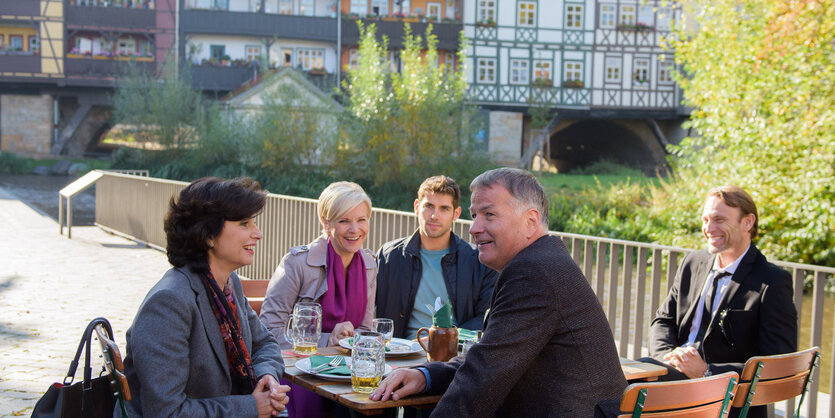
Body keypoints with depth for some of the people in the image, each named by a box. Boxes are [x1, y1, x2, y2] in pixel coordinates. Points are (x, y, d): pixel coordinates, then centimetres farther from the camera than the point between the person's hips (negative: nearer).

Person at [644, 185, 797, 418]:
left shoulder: (773, 283, -8)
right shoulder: (693, 264, 13)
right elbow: (663, 320, 15)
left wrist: (707, 372, -21)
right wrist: (669, 355, -8)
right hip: (676, 377, 6)